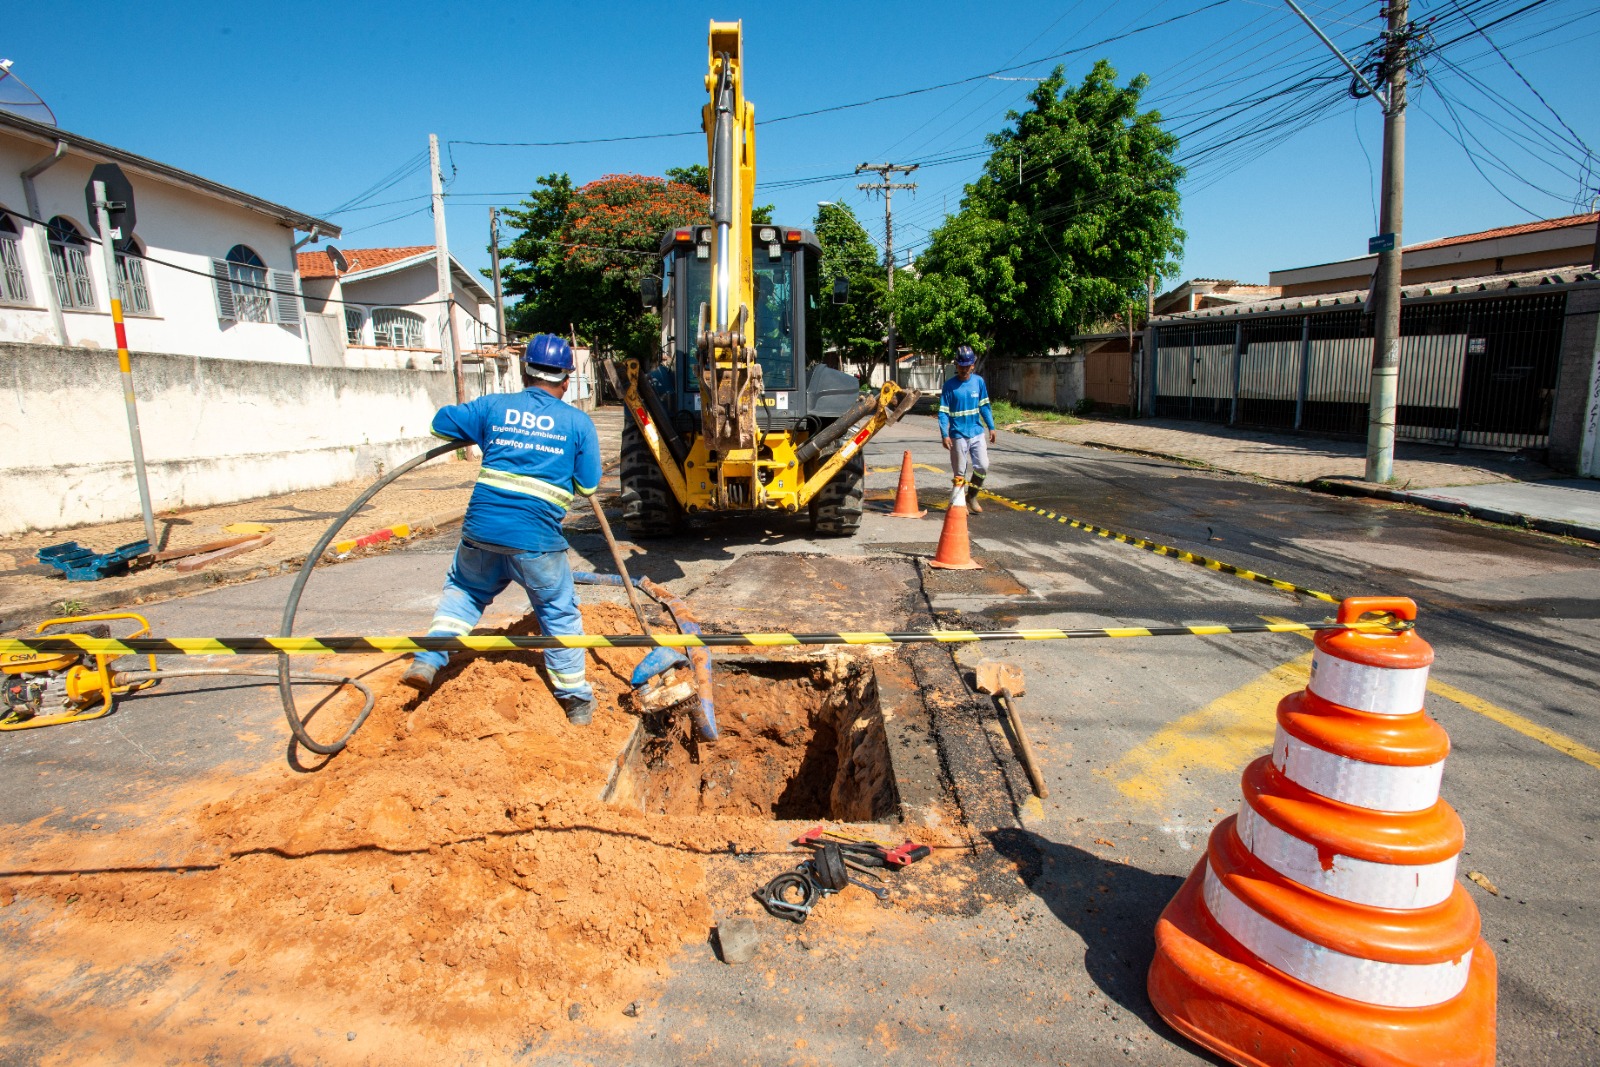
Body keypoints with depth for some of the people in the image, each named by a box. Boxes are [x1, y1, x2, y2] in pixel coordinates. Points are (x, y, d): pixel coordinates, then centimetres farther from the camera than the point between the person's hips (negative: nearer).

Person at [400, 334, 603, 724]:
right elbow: (587, 486, 4)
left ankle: (428, 659, 20)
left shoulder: (494, 406, 8)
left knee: (462, 589, 30)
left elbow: (442, 421, 19)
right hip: (538, 540, -2)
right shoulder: (578, 422, 3)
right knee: (559, 614, 13)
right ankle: (576, 699, 21)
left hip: (481, 530, 2)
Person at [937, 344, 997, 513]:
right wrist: (944, 434, -14)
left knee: (982, 466, 0)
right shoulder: (949, 385, -7)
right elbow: (943, 411, -7)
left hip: (977, 432, 3)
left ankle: (972, 497, 21)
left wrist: (991, 427, 7)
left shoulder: (979, 381, 1)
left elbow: (984, 406, 9)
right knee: (960, 472, 4)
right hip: (958, 435, -3)